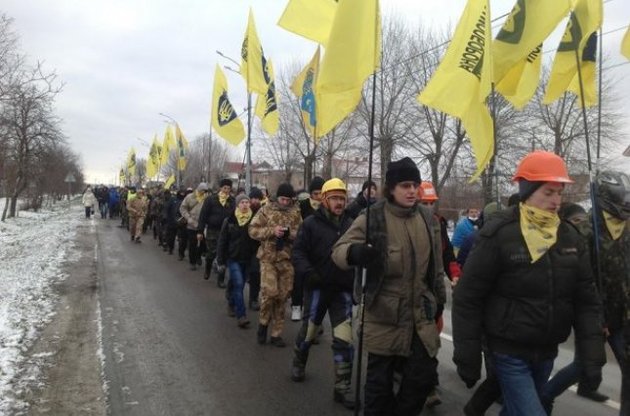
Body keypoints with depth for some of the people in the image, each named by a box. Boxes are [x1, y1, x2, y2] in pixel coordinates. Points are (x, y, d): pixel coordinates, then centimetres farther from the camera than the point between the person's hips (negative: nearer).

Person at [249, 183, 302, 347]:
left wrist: (291, 233, -13)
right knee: (269, 292, -14)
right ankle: (263, 322, 15)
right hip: (268, 257, -2)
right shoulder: (266, 210, 0)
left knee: (282, 296, 7)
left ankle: (276, 333, 19)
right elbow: (253, 230, -3)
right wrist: (272, 230, -17)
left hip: (287, 259, 2)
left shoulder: (295, 212, 6)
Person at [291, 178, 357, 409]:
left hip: (343, 289, 2)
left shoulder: (350, 225, 4)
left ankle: (342, 388, 11)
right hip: (318, 287, -2)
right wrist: (308, 274, -22)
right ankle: (298, 364, 45)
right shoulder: (311, 223, -7)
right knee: (309, 332, 16)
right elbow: (298, 252, -9)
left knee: (344, 339, -1)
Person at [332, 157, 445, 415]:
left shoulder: (427, 218, 6)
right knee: (380, 380, 7)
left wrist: (438, 297, 20)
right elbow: (339, 250, -17)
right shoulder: (373, 218, -11)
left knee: (423, 376, 8)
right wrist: (354, 252, -40)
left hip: (421, 314, 5)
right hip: (384, 314, -4)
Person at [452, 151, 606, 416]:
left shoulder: (570, 237, 2)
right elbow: (467, 299, -13)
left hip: (547, 352, 6)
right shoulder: (499, 234, -15)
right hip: (509, 353, -5)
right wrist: (467, 357, -12)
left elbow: (587, 301, 5)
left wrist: (593, 355, -3)